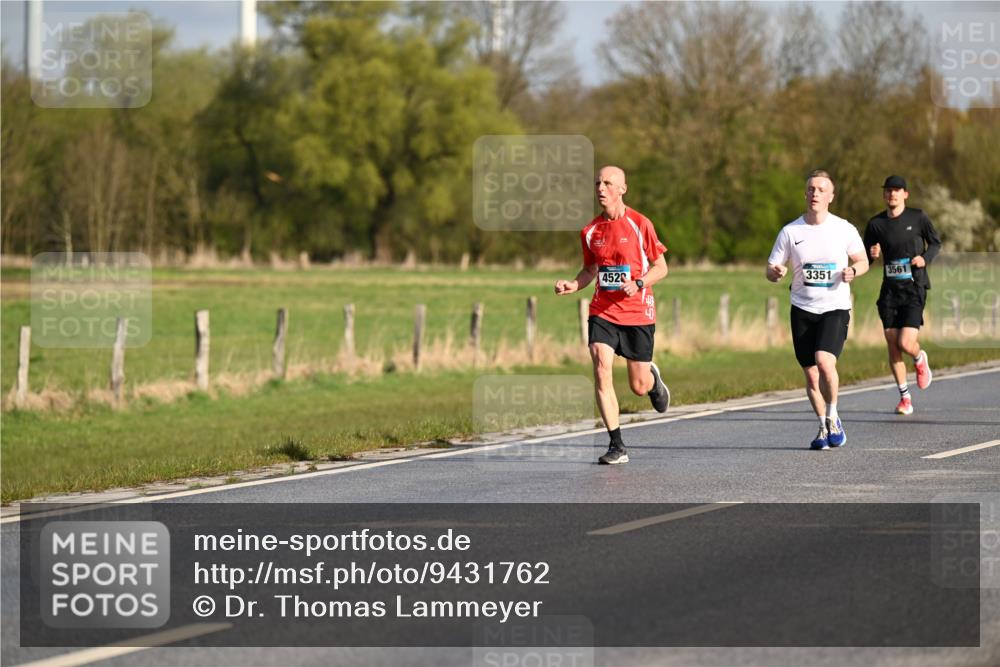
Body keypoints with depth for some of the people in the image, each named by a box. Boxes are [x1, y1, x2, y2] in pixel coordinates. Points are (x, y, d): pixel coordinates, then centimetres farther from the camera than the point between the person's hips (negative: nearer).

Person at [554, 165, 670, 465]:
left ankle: (653, 378, 44)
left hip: (638, 313, -2)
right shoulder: (590, 231, 4)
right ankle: (617, 447, -12)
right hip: (602, 312, 2)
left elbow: (661, 267, -1)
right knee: (601, 370, -17)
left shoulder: (640, 224, -6)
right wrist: (573, 285, -2)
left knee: (639, 386, 3)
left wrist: (638, 284, -19)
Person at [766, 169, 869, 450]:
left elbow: (863, 261, 11)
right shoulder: (790, 231, 1)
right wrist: (776, 273, -19)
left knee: (824, 362, -23)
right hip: (802, 310, 3)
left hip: (835, 308, -2)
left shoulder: (844, 229, -2)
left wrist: (852, 271, -11)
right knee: (811, 374, 5)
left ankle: (833, 417, -1)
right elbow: (770, 271, 5)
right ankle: (824, 428, 24)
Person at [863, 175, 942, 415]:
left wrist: (925, 258, -10)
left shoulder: (918, 217, -2)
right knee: (892, 346, 0)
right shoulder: (875, 224, 3)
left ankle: (920, 360, 24)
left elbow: (936, 242, 10)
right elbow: (865, 259, 11)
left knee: (906, 343, -14)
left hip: (914, 289, -3)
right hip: (890, 290, 3)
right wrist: (872, 254, -12)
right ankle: (904, 398, 13)